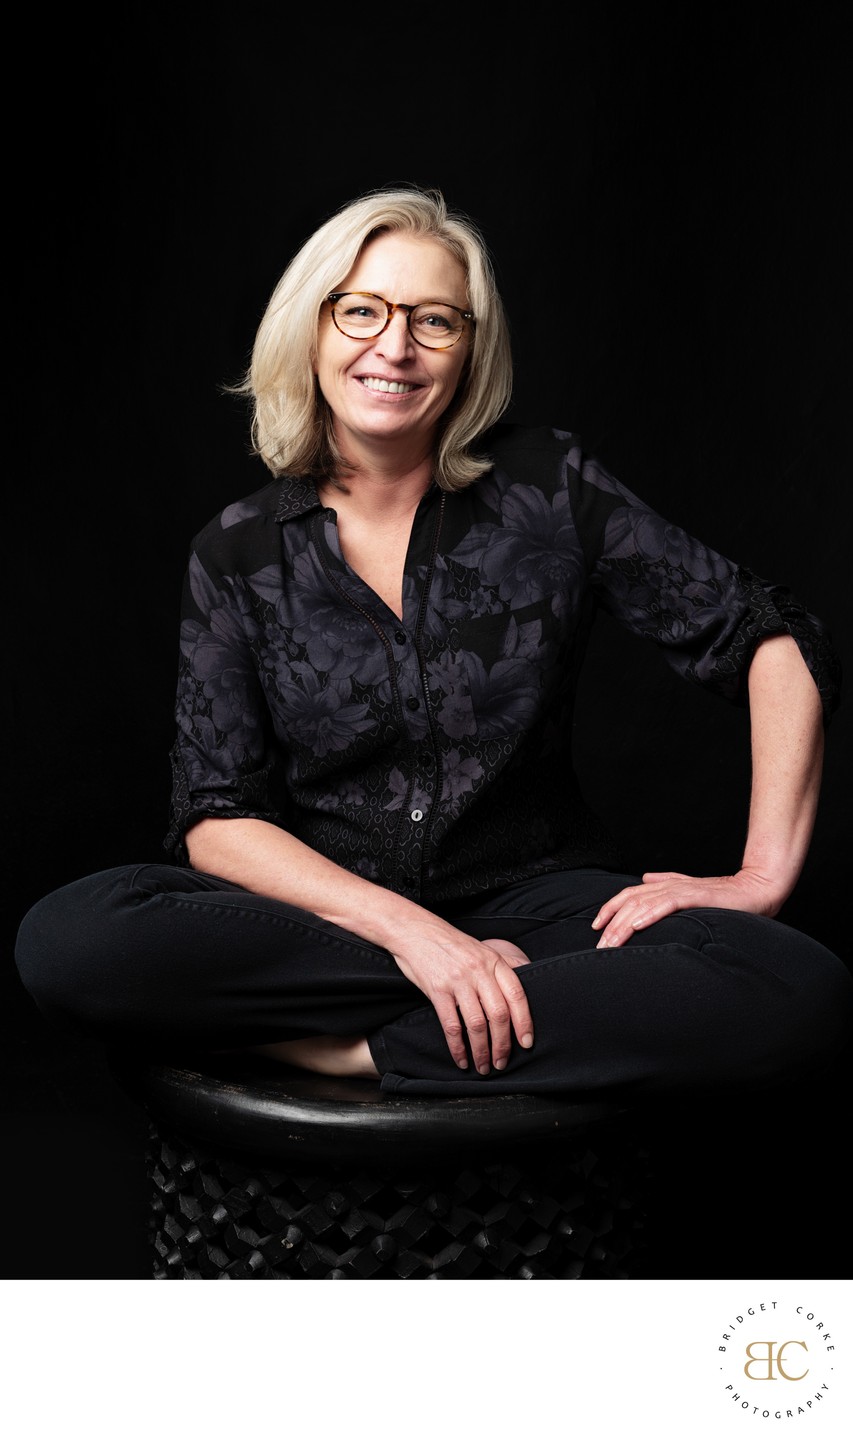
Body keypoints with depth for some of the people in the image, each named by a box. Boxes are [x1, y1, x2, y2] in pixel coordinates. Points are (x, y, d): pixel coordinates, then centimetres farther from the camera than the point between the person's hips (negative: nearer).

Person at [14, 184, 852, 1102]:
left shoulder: (551, 487, -3)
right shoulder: (236, 555, 0)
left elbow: (780, 640, 0)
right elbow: (217, 816, -5)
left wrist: (764, 875, -9)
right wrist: (406, 930, -20)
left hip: (527, 897, 0)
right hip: (325, 912, 1)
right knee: (64, 939, -28)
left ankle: (352, 1049, -19)